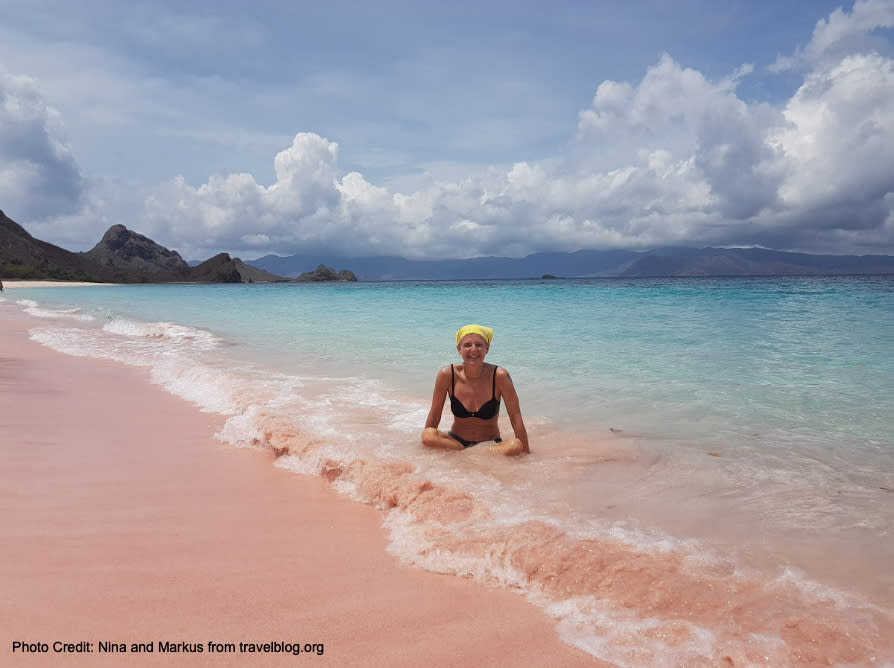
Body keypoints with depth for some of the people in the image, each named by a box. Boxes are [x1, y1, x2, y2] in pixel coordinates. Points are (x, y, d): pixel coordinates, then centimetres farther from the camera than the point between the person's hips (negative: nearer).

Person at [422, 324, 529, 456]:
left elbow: (516, 418, -10)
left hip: (491, 443, -2)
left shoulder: (499, 376, -16)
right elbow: (434, 415, -2)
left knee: (515, 446, -32)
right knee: (427, 435, -29)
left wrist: (527, 453, -11)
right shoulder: (447, 374, -13)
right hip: (455, 440, 2)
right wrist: (426, 443, 0)